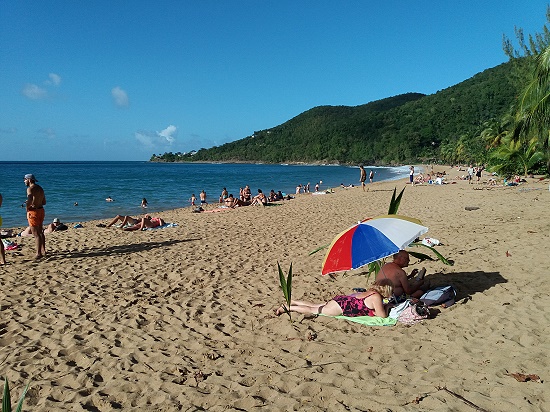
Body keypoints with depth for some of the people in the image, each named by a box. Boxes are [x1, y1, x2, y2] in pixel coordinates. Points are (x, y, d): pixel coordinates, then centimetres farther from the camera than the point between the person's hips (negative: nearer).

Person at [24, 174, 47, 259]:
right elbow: (44, 202, 17)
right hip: (41, 210, 9)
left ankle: (39, 253, -2)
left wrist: (27, 208, -14)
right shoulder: (40, 188, 12)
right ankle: (43, 251, 29)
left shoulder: (30, 189, -15)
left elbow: (30, 201, -30)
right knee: (40, 232, 20)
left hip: (33, 211, -9)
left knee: (36, 234, -4)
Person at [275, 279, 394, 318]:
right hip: (341, 306, -8)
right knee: (313, 310, 0)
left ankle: (292, 302, 24)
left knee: (314, 306, 19)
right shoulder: (376, 297, -18)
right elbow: (382, 315, -20)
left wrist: (384, 306, 12)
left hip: (342, 300, 8)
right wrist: (387, 307, -1)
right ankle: (288, 307, 5)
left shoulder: (372, 291, 8)